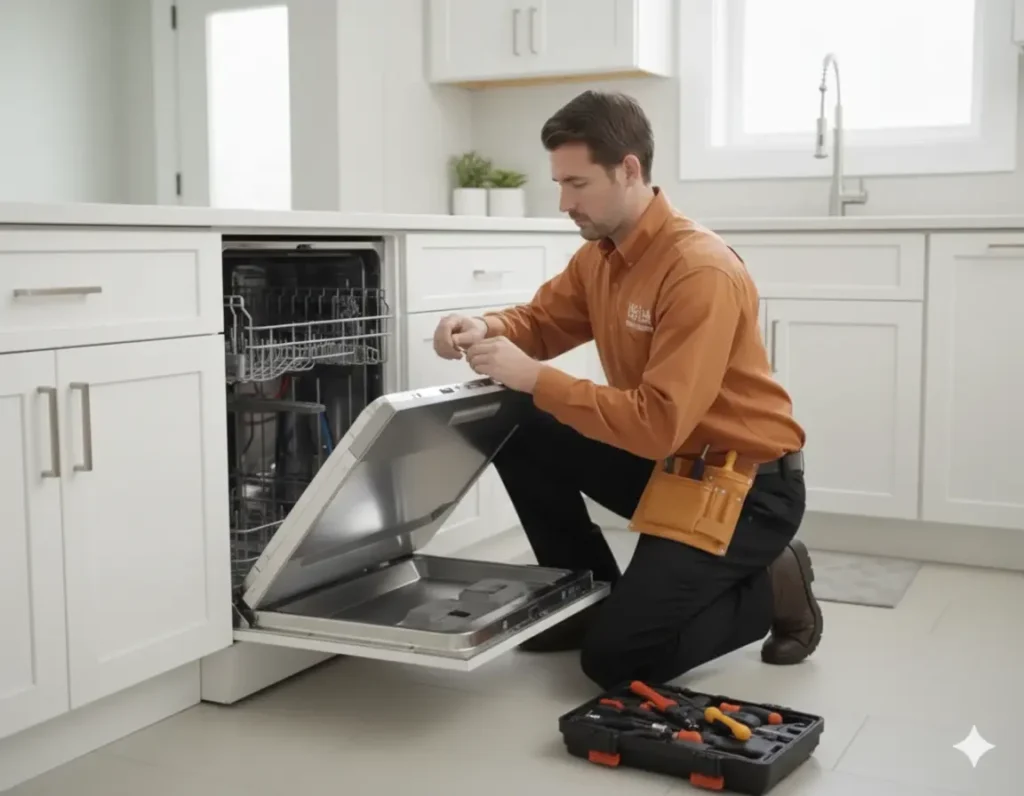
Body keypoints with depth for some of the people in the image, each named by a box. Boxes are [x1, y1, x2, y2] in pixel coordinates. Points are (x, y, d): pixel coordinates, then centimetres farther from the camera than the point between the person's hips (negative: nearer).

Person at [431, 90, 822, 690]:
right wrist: (486, 330, -14)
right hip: (664, 463, 8)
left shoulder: (701, 270, -26)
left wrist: (534, 378, -31)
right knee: (520, 433, -3)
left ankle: (772, 587, 8)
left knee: (615, 658, -14)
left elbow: (658, 424, -32)